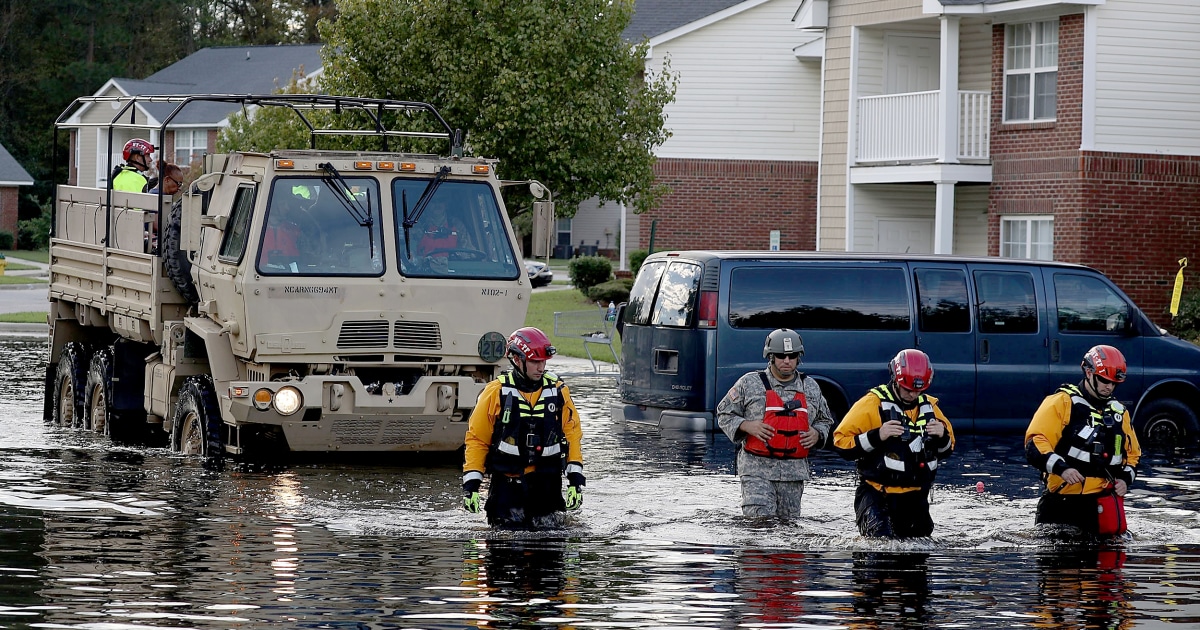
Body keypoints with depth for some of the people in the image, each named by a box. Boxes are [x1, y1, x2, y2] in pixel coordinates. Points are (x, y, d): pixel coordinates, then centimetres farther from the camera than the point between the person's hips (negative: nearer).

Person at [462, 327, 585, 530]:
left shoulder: (558, 391, 4)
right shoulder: (496, 393, -3)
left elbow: (572, 435, 9)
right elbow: (476, 439, 2)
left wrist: (575, 480, 1)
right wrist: (471, 484, -5)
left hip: (546, 482, 2)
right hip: (506, 481, -2)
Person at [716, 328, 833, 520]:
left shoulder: (811, 388, 13)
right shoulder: (750, 383, 1)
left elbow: (824, 421, 26)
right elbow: (724, 414, 7)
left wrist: (817, 434, 2)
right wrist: (747, 426, -12)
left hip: (794, 470, 4)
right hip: (757, 468, -4)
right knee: (760, 520, -18)